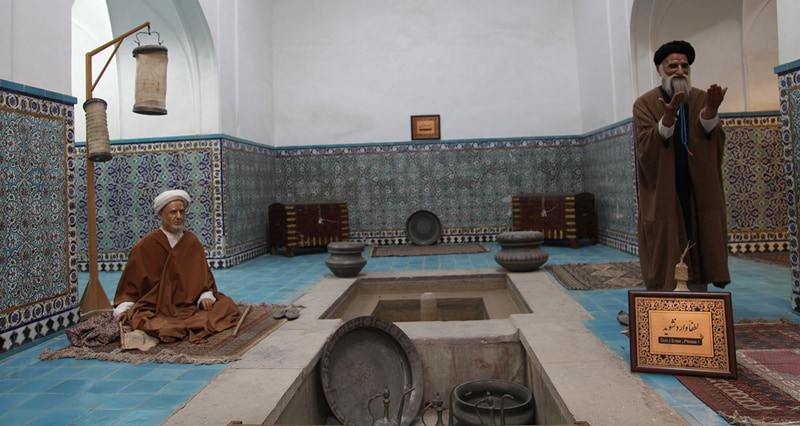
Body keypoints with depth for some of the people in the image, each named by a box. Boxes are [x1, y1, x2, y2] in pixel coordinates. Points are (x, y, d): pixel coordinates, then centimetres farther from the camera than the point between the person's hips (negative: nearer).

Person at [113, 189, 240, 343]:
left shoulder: (192, 242, 8)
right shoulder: (146, 245, -1)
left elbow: (204, 273, 10)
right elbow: (130, 282, 6)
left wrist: (206, 296, -9)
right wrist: (124, 308, -7)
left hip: (191, 304, 2)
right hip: (156, 309, -2)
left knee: (227, 305, -18)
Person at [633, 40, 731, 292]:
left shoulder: (702, 100, 10)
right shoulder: (645, 104, -1)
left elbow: (714, 145, -4)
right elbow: (647, 149, -15)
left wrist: (711, 110, -21)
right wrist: (668, 117, -30)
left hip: (699, 193, 4)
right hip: (663, 196, -3)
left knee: (700, 254, 7)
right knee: (665, 262, -1)